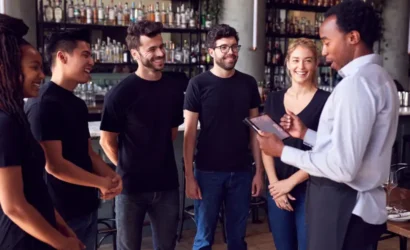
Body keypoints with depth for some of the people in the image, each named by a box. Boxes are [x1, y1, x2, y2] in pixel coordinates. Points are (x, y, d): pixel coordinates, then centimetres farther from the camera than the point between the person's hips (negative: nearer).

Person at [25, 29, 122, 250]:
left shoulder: (78, 104, 10)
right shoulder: (43, 105, -19)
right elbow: (54, 165, -23)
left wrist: (111, 176, -6)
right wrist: (102, 183, -13)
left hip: (87, 207, 8)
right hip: (62, 213, -8)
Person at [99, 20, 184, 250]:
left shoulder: (174, 88, 1)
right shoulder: (121, 93, -13)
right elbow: (107, 141, -6)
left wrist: (159, 158, 12)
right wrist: (127, 169, 2)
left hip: (167, 184, 4)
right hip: (131, 186, -4)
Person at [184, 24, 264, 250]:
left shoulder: (249, 83, 3)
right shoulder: (198, 84, -6)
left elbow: (254, 129, 6)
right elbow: (190, 133, -6)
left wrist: (259, 170, 2)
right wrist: (189, 176, -10)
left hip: (241, 171, 3)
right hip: (208, 171, -3)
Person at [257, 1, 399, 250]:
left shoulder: (357, 82, -20)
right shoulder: (377, 77, 12)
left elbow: (343, 167, -26)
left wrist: (282, 150, -16)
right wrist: (305, 134, 11)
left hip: (342, 209, -10)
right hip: (360, 205, 10)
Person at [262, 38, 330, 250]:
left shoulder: (325, 101, -6)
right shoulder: (274, 99, 7)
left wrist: (291, 182, -10)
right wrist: (274, 182, -5)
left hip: (310, 189, -4)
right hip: (277, 188, 4)